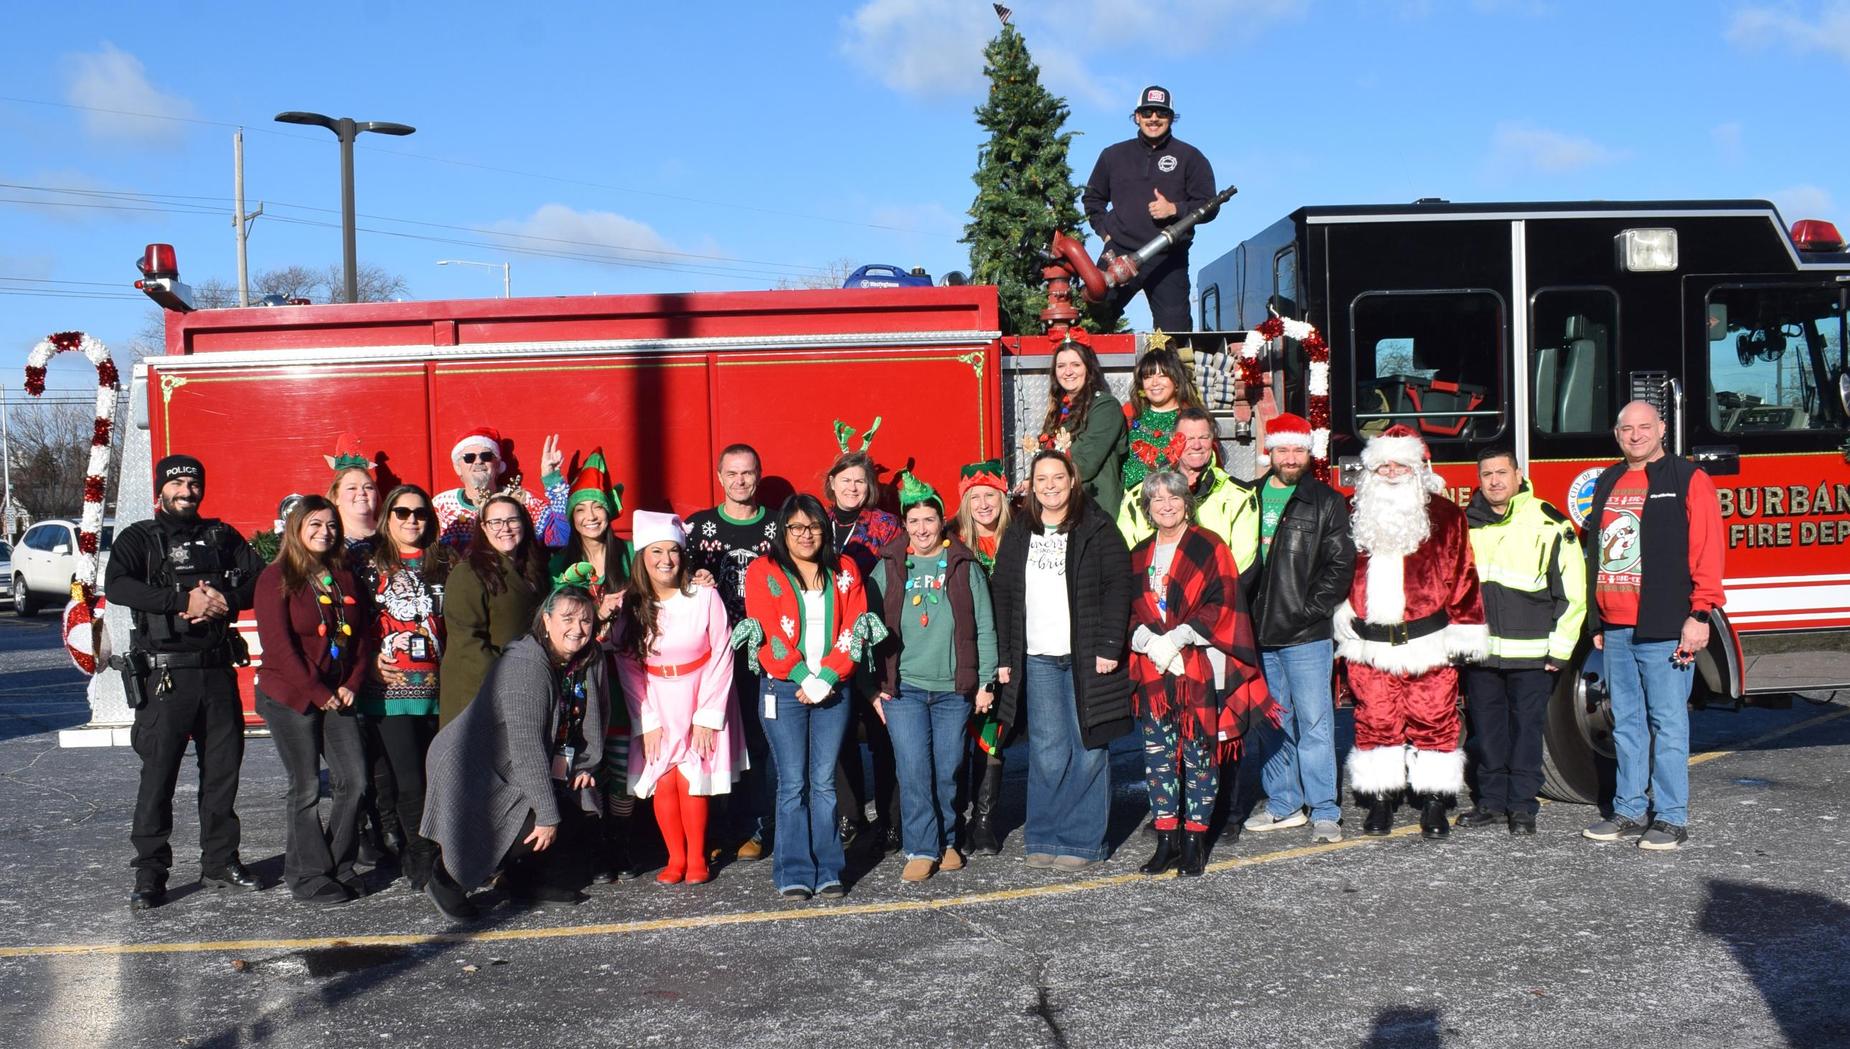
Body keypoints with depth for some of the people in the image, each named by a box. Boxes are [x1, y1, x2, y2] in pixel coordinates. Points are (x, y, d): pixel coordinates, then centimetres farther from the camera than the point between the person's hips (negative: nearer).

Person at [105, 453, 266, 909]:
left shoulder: (222, 536, 14)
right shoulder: (139, 538, 3)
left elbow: (261, 579, 5)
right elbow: (116, 586, -14)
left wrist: (225, 599, -14)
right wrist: (183, 601, -21)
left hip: (218, 670, 4)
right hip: (165, 674, -4)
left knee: (223, 768, 9)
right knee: (158, 773, -4)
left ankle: (219, 861, 21)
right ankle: (149, 876, 3)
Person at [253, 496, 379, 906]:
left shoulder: (346, 577, 13)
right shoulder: (277, 578, -5)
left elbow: (365, 635, 12)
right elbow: (278, 644, -11)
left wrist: (352, 685, -2)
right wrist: (318, 692, -14)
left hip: (338, 698, 5)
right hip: (290, 698, -5)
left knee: (354, 781, 0)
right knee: (306, 788, -2)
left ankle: (340, 867, 13)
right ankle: (308, 876, 9)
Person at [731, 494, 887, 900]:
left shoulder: (845, 571, 11)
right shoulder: (763, 572, 3)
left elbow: (853, 631, 3)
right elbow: (768, 637, -4)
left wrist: (826, 679, -9)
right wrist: (802, 679, -12)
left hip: (833, 690, 2)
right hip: (784, 690, -2)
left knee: (824, 782, 3)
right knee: (793, 783, -2)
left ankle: (827, 872, 8)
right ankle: (795, 874, 4)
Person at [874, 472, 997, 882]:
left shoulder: (965, 566, 5)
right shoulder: (889, 567, 6)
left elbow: (984, 627, 6)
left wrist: (984, 681, 1)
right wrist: (876, 686, 2)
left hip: (954, 689, 0)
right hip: (903, 687, 0)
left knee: (947, 772, 6)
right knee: (913, 771, -7)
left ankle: (946, 842, 22)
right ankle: (921, 850, 1)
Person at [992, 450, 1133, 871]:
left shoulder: (1097, 530, 2)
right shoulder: (1017, 536, 13)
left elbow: (1118, 588, -4)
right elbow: (1002, 596, 12)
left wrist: (1109, 646, -12)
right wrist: (1002, 656, 5)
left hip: (1087, 658, -2)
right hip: (1036, 659, 3)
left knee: (1087, 749, 1)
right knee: (1047, 750, 2)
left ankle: (1081, 840, 8)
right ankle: (1044, 837, 12)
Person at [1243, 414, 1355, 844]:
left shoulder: (1327, 502, 2)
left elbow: (1341, 563, -4)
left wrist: (1310, 610, -12)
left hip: (1306, 635, -4)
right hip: (1258, 633, 4)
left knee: (1314, 723, -4)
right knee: (1274, 722, 11)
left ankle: (1324, 812, 2)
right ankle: (1283, 804, 21)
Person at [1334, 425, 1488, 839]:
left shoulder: (1444, 516, 4)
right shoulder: (1355, 515, 12)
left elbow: (1461, 575, 2)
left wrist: (1465, 630, -2)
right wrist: (1341, 610, 9)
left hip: (1428, 642, -2)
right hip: (1369, 643, 2)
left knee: (1433, 721, 0)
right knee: (1375, 722, 5)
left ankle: (1434, 802, 9)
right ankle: (1379, 800, 14)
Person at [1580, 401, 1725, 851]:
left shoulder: (1688, 480, -2)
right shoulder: (1607, 484, 16)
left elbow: (1706, 550, -9)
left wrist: (1699, 615, -15)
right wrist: (1596, 621, 17)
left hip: (1664, 628, -6)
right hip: (1616, 629, 6)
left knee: (1668, 724, -2)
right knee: (1626, 724, 11)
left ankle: (1671, 818, 4)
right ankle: (1629, 811, 18)